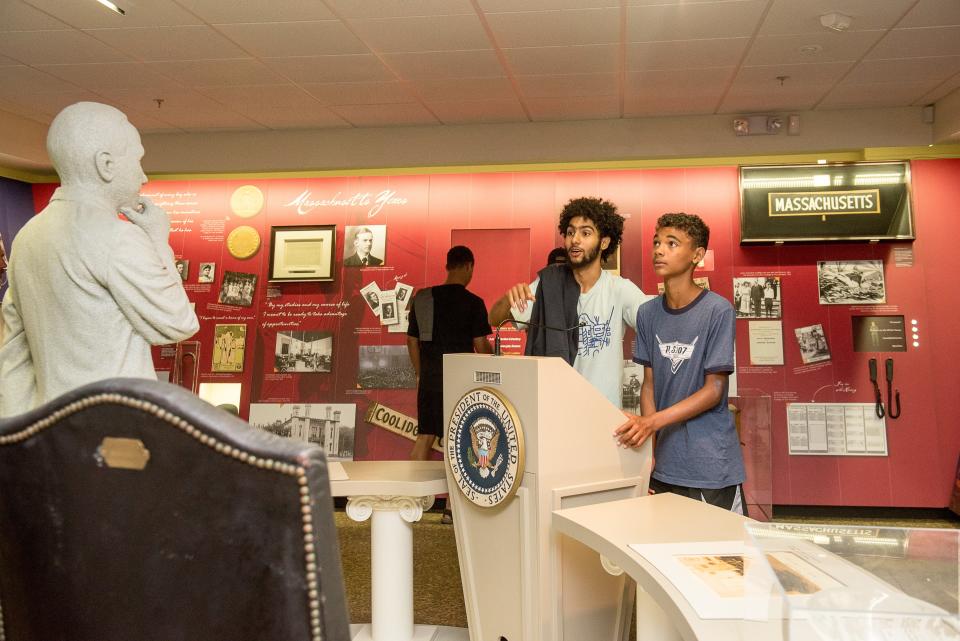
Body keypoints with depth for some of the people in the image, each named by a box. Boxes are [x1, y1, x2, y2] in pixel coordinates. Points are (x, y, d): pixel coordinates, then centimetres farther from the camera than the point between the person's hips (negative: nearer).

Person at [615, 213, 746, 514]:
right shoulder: (648, 313, 4)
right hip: (664, 465, 4)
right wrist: (647, 447, -3)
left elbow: (714, 389, -11)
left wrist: (653, 421, -20)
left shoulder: (718, 311, -11)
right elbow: (649, 383, 6)